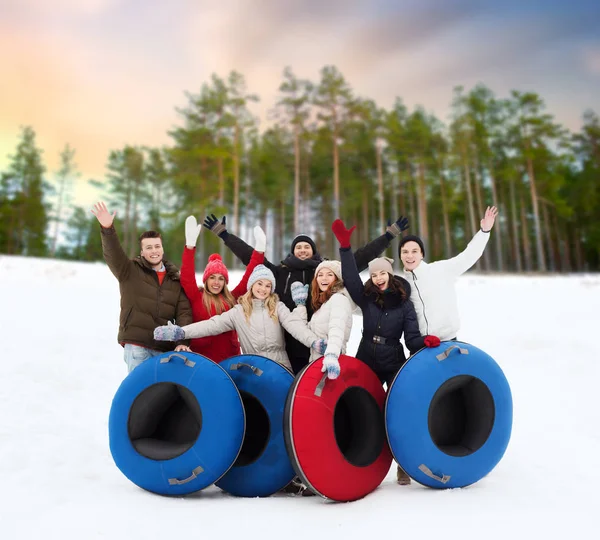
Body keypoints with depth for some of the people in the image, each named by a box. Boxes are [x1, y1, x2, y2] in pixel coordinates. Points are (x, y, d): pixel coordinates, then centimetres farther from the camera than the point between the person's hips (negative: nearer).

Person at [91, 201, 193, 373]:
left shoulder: (175, 279, 10)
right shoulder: (131, 271, 5)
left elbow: (184, 313, 4)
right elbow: (113, 255, -15)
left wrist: (182, 342, -9)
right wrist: (107, 229, -33)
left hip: (164, 348, 3)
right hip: (136, 345, -2)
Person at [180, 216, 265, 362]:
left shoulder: (232, 298, 7)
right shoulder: (197, 297, 0)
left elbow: (248, 278, 3)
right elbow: (187, 277, -13)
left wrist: (259, 250, -6)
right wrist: (190, 244, -22)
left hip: (230, 355, 3)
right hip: (202, 355, -3)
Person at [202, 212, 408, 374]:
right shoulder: (280, 273, 8)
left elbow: (360, 258, 5)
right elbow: (250, 255, 6)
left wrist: (388, 235, 3)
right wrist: (224, 234, 4)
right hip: (289, 343, 0)